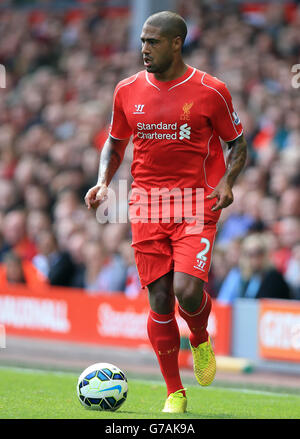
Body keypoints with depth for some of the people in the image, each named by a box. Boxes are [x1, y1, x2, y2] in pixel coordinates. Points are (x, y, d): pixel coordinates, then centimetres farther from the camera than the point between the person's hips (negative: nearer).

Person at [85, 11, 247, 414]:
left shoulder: (210, 91, -4)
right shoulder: (128, 91, 5)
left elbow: (237, 143, 6)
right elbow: (115, 142, 19)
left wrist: (227, 181, -12)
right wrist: (103, 181, 2)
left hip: (197, 206, -3)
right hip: (148, 204, 3)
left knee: (187, 292, -18)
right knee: (160, 300, 0)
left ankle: (201, 339, 18)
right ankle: (174, 393, 12)